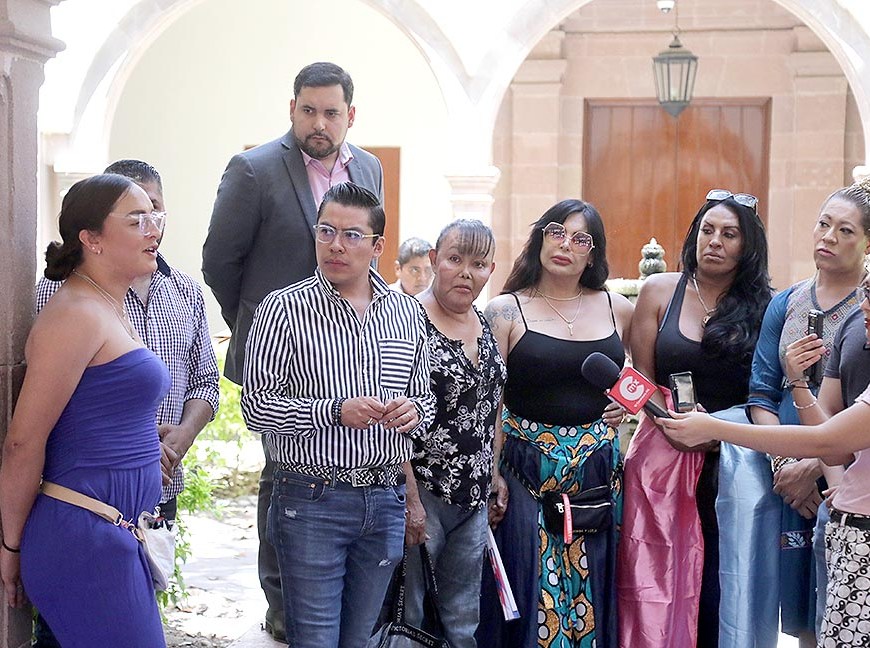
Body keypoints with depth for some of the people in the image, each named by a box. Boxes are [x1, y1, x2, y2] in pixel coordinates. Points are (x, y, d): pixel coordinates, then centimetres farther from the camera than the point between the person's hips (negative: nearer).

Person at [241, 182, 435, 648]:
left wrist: (414, 411, -6)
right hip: (312, 502, -4)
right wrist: (336, 412, -21)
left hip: (384, 501, 5)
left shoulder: (406, 311, 8)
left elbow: (425, 396, 18)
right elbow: (256, 407, -10)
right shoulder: (284, 309, -7)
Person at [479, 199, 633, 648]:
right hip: (527, 472, -3)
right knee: (529, 594, 0)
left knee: (592, 595, 8)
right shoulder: (505, 312, -2)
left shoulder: (618, 310, 8)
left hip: (598, 473, 3)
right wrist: (491, 477, -17)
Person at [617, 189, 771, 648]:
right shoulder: (660, 291, 4)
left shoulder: (761, 307, 5)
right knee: (657, 582, -3)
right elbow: (641, 378, 3)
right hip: (663, 454, 0)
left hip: (732, 460, 0)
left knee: (719, 586, 1)